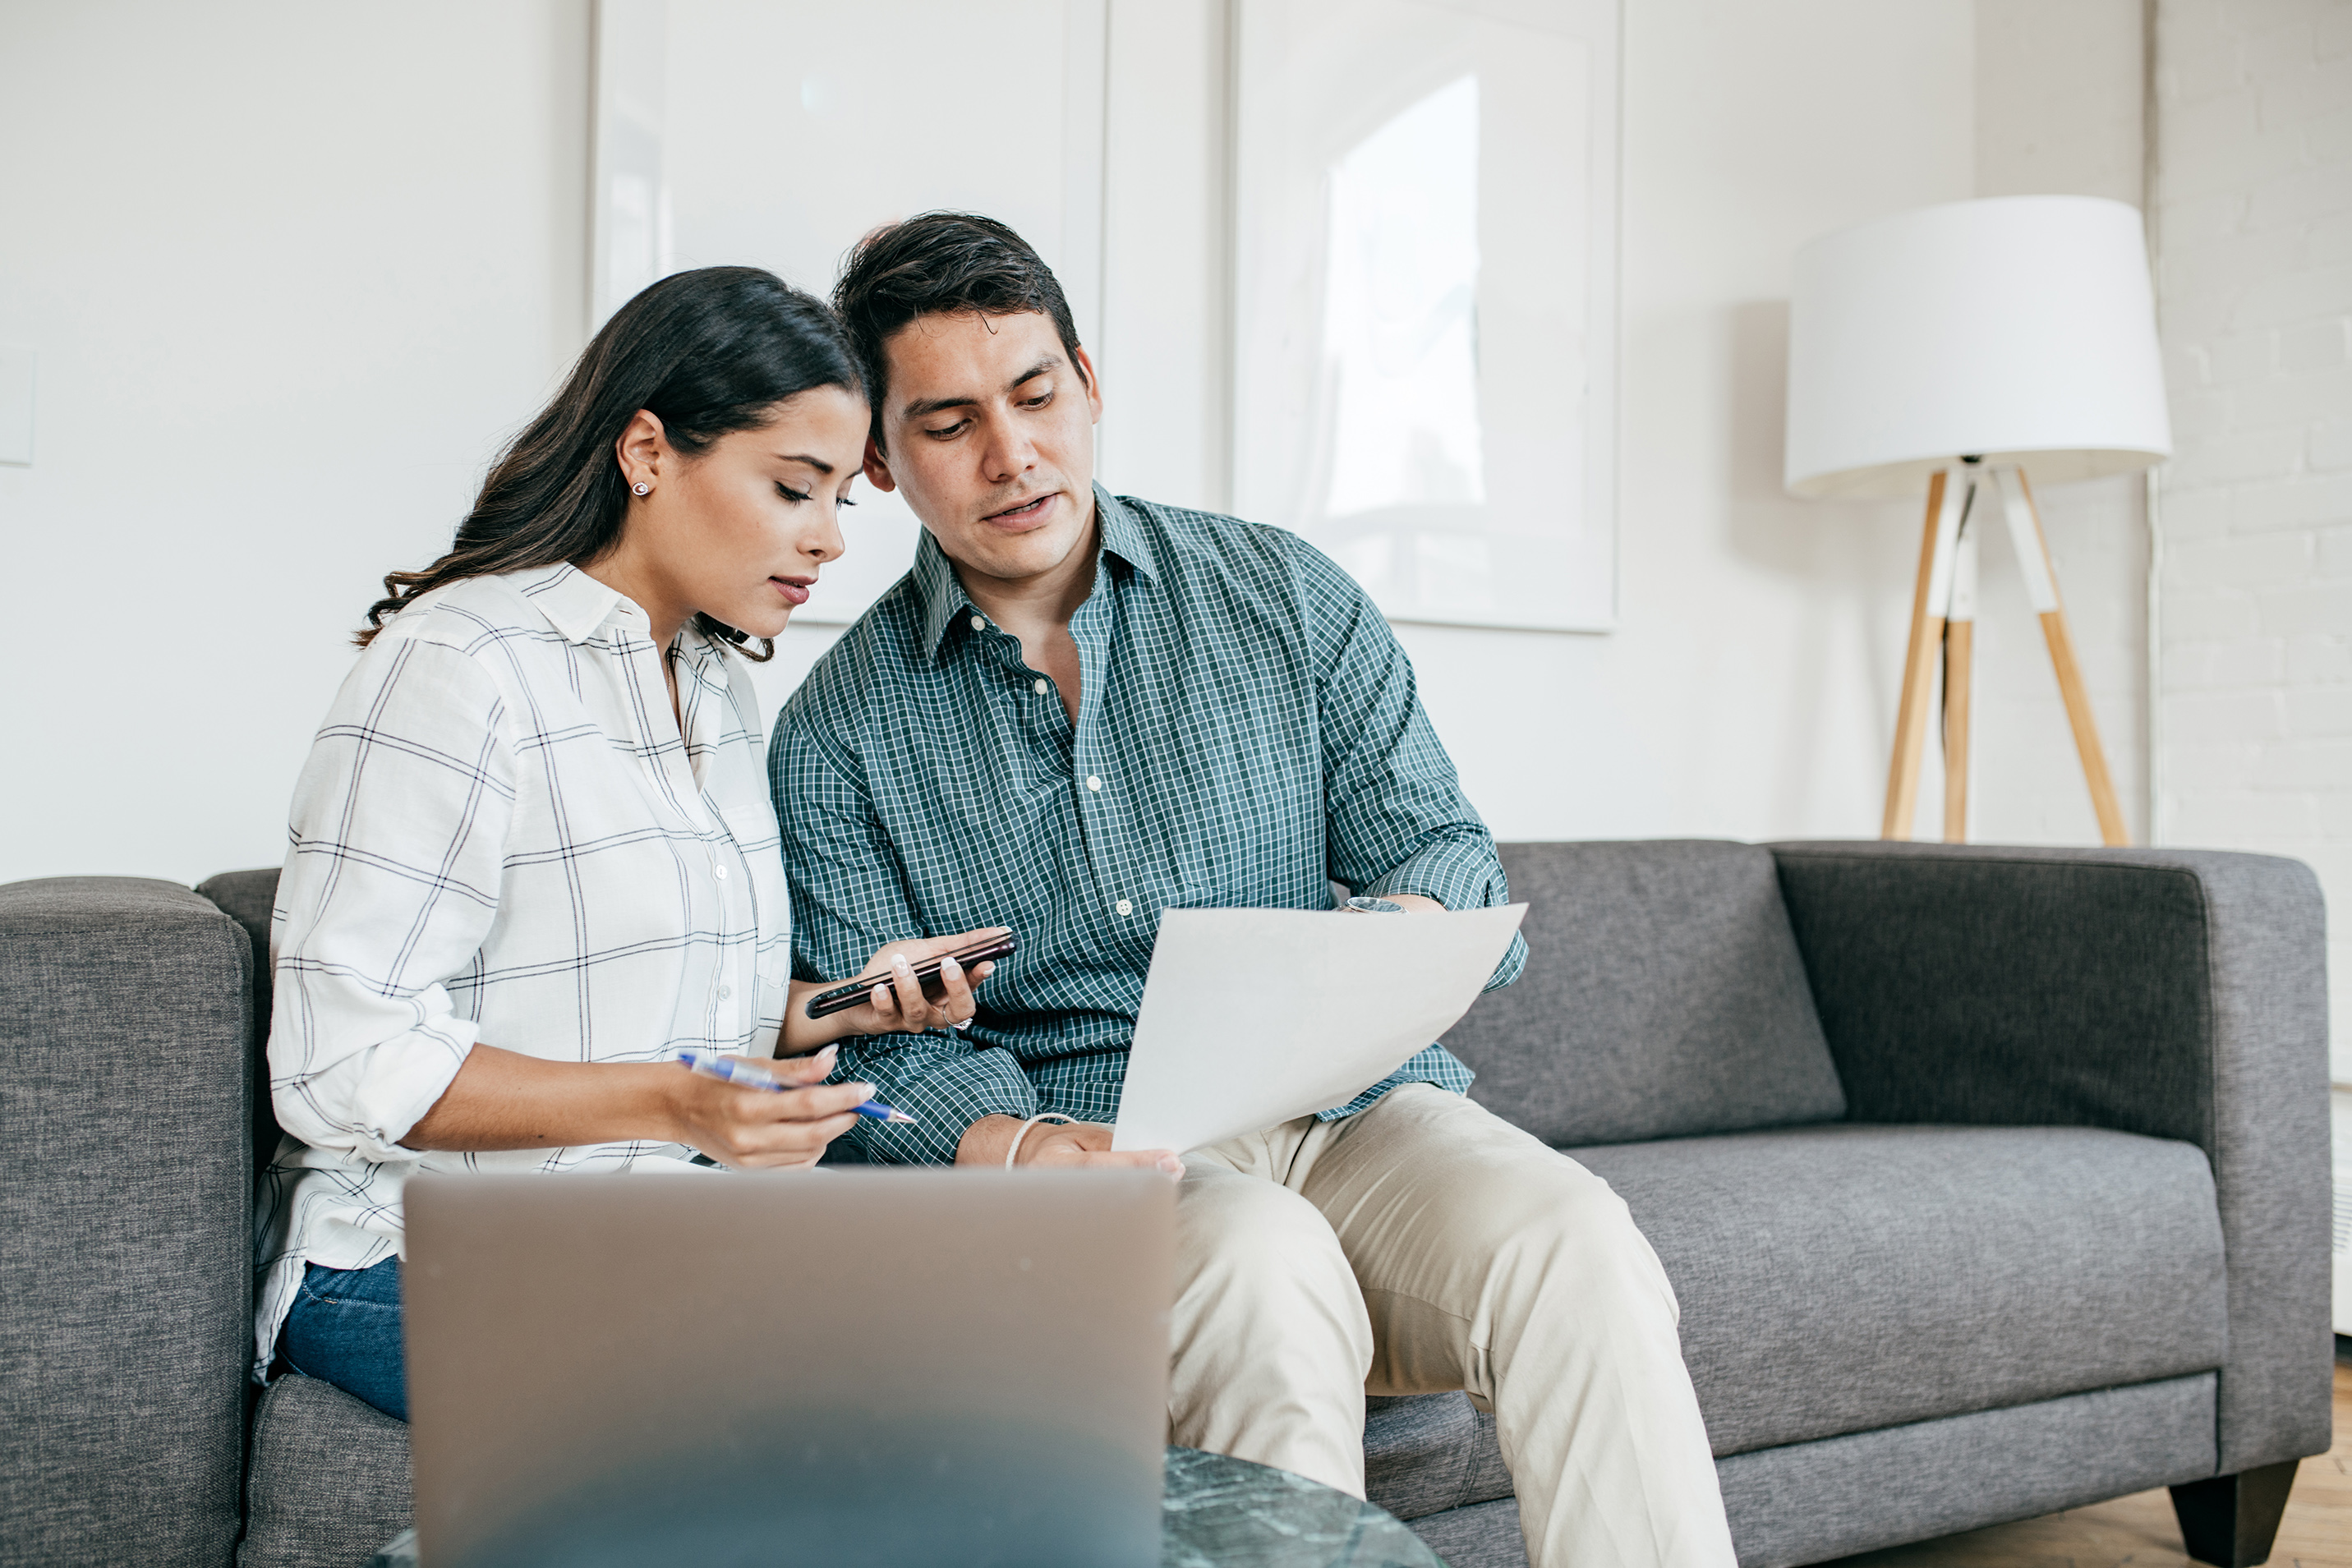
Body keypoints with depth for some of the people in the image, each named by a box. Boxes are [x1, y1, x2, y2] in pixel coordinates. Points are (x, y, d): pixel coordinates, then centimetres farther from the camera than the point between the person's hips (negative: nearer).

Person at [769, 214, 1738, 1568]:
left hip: (1355, 1106, 2)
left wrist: (1413, 931, -20)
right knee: (1268, 1266, -34)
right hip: (1093, 1151, -1)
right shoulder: (838, 735, 4)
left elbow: (1443, 848, 5)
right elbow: (885, 1047, 0)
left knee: (1570, 1240, -28)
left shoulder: (1286, 595, 8)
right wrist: (1018, 1147, -22)